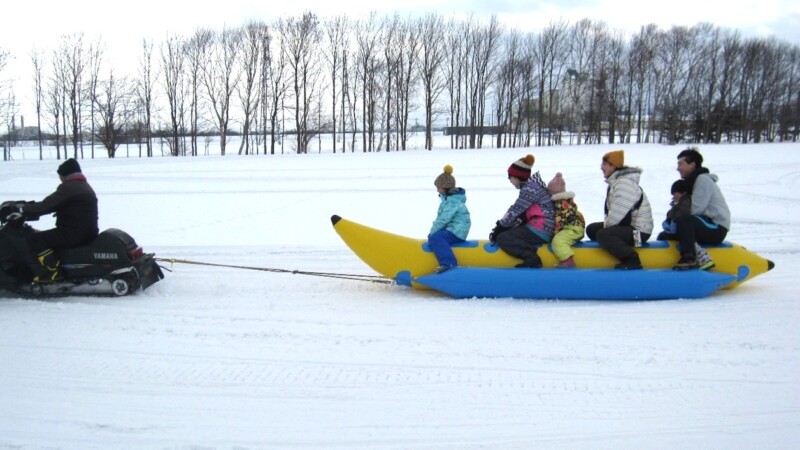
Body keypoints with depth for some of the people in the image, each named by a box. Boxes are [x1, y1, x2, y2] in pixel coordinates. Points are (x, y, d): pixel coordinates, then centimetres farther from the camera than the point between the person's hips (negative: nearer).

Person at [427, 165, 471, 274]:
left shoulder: (453, 200, -18)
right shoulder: (448, 197, 15)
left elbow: (443, 219, -23)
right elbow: (441, 217, 18)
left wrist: (432, 232, -13)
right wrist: (433, 230, 7)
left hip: (456, 231, -11)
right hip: (451, 229, 11)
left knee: (435, 238, -28)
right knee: (432, 236, 19)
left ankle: (448, 263, -34)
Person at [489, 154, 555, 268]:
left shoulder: (530, 188, -13)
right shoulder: (529, 186, 17)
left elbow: (514, 211, -15)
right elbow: (520, 212, 10)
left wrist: (499, 228, -5)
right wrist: (501, 228, 0)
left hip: (540, 230, -10)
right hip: (540, 229, 10)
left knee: (502, 238, -13)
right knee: (506, 232, 16)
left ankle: (531, 258, -25)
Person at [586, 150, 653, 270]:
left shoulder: (625, 183, -21)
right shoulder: (615, 181, 12)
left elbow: (617, 212, -27)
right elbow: (611, 209, 17)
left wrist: (606, 225, -12)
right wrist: (606, 224, 3)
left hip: (638, 230, -11)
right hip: (625, 224, 11)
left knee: (602, 235, -29)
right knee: (592, 229, 10)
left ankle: (631, 260, -26)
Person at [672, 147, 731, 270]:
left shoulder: (703, 179, -12)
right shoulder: (692, 180, 19)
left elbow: (696, 208, -22)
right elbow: (692, 210, 16)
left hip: (716, 229, -10)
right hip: (706, 227, 10)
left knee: (683, 221, -36)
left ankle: (689, 258, -39)